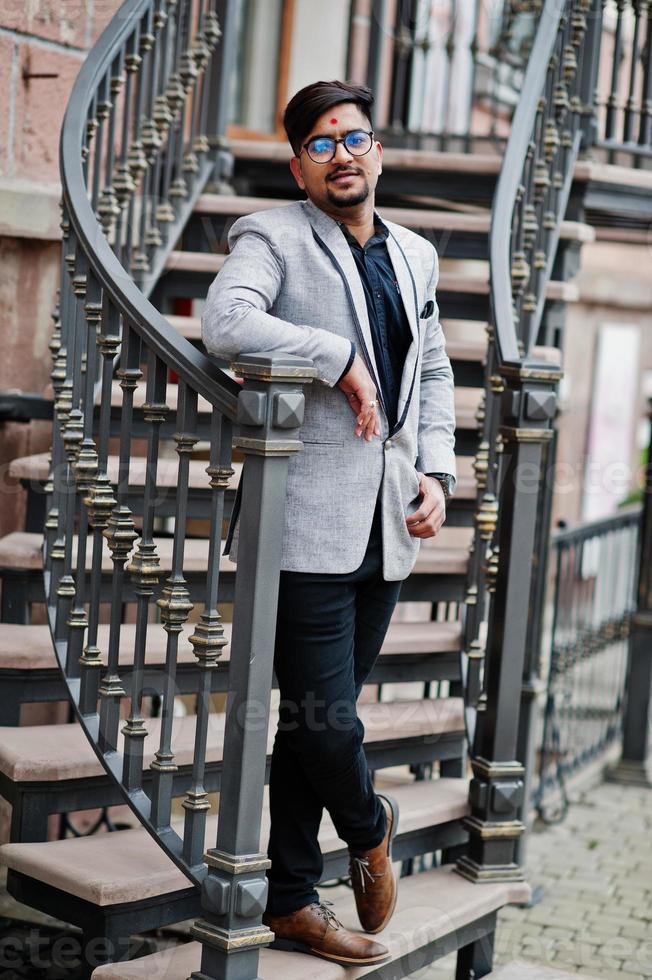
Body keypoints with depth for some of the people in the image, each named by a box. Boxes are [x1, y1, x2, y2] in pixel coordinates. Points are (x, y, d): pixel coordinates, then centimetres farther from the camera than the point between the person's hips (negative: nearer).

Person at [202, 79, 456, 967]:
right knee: (325, 719, -7)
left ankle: (291, 902, 25)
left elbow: (435, 372, 26)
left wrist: (437, 471, 12)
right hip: (308, 525, -6)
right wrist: (339, 357, -18)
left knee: (316, 721, 13)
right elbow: (224, 323, -23)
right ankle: (370, 829, 26)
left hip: (386, 528, 6)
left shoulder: (414, 256, 17)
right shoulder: (273, 238, -4)